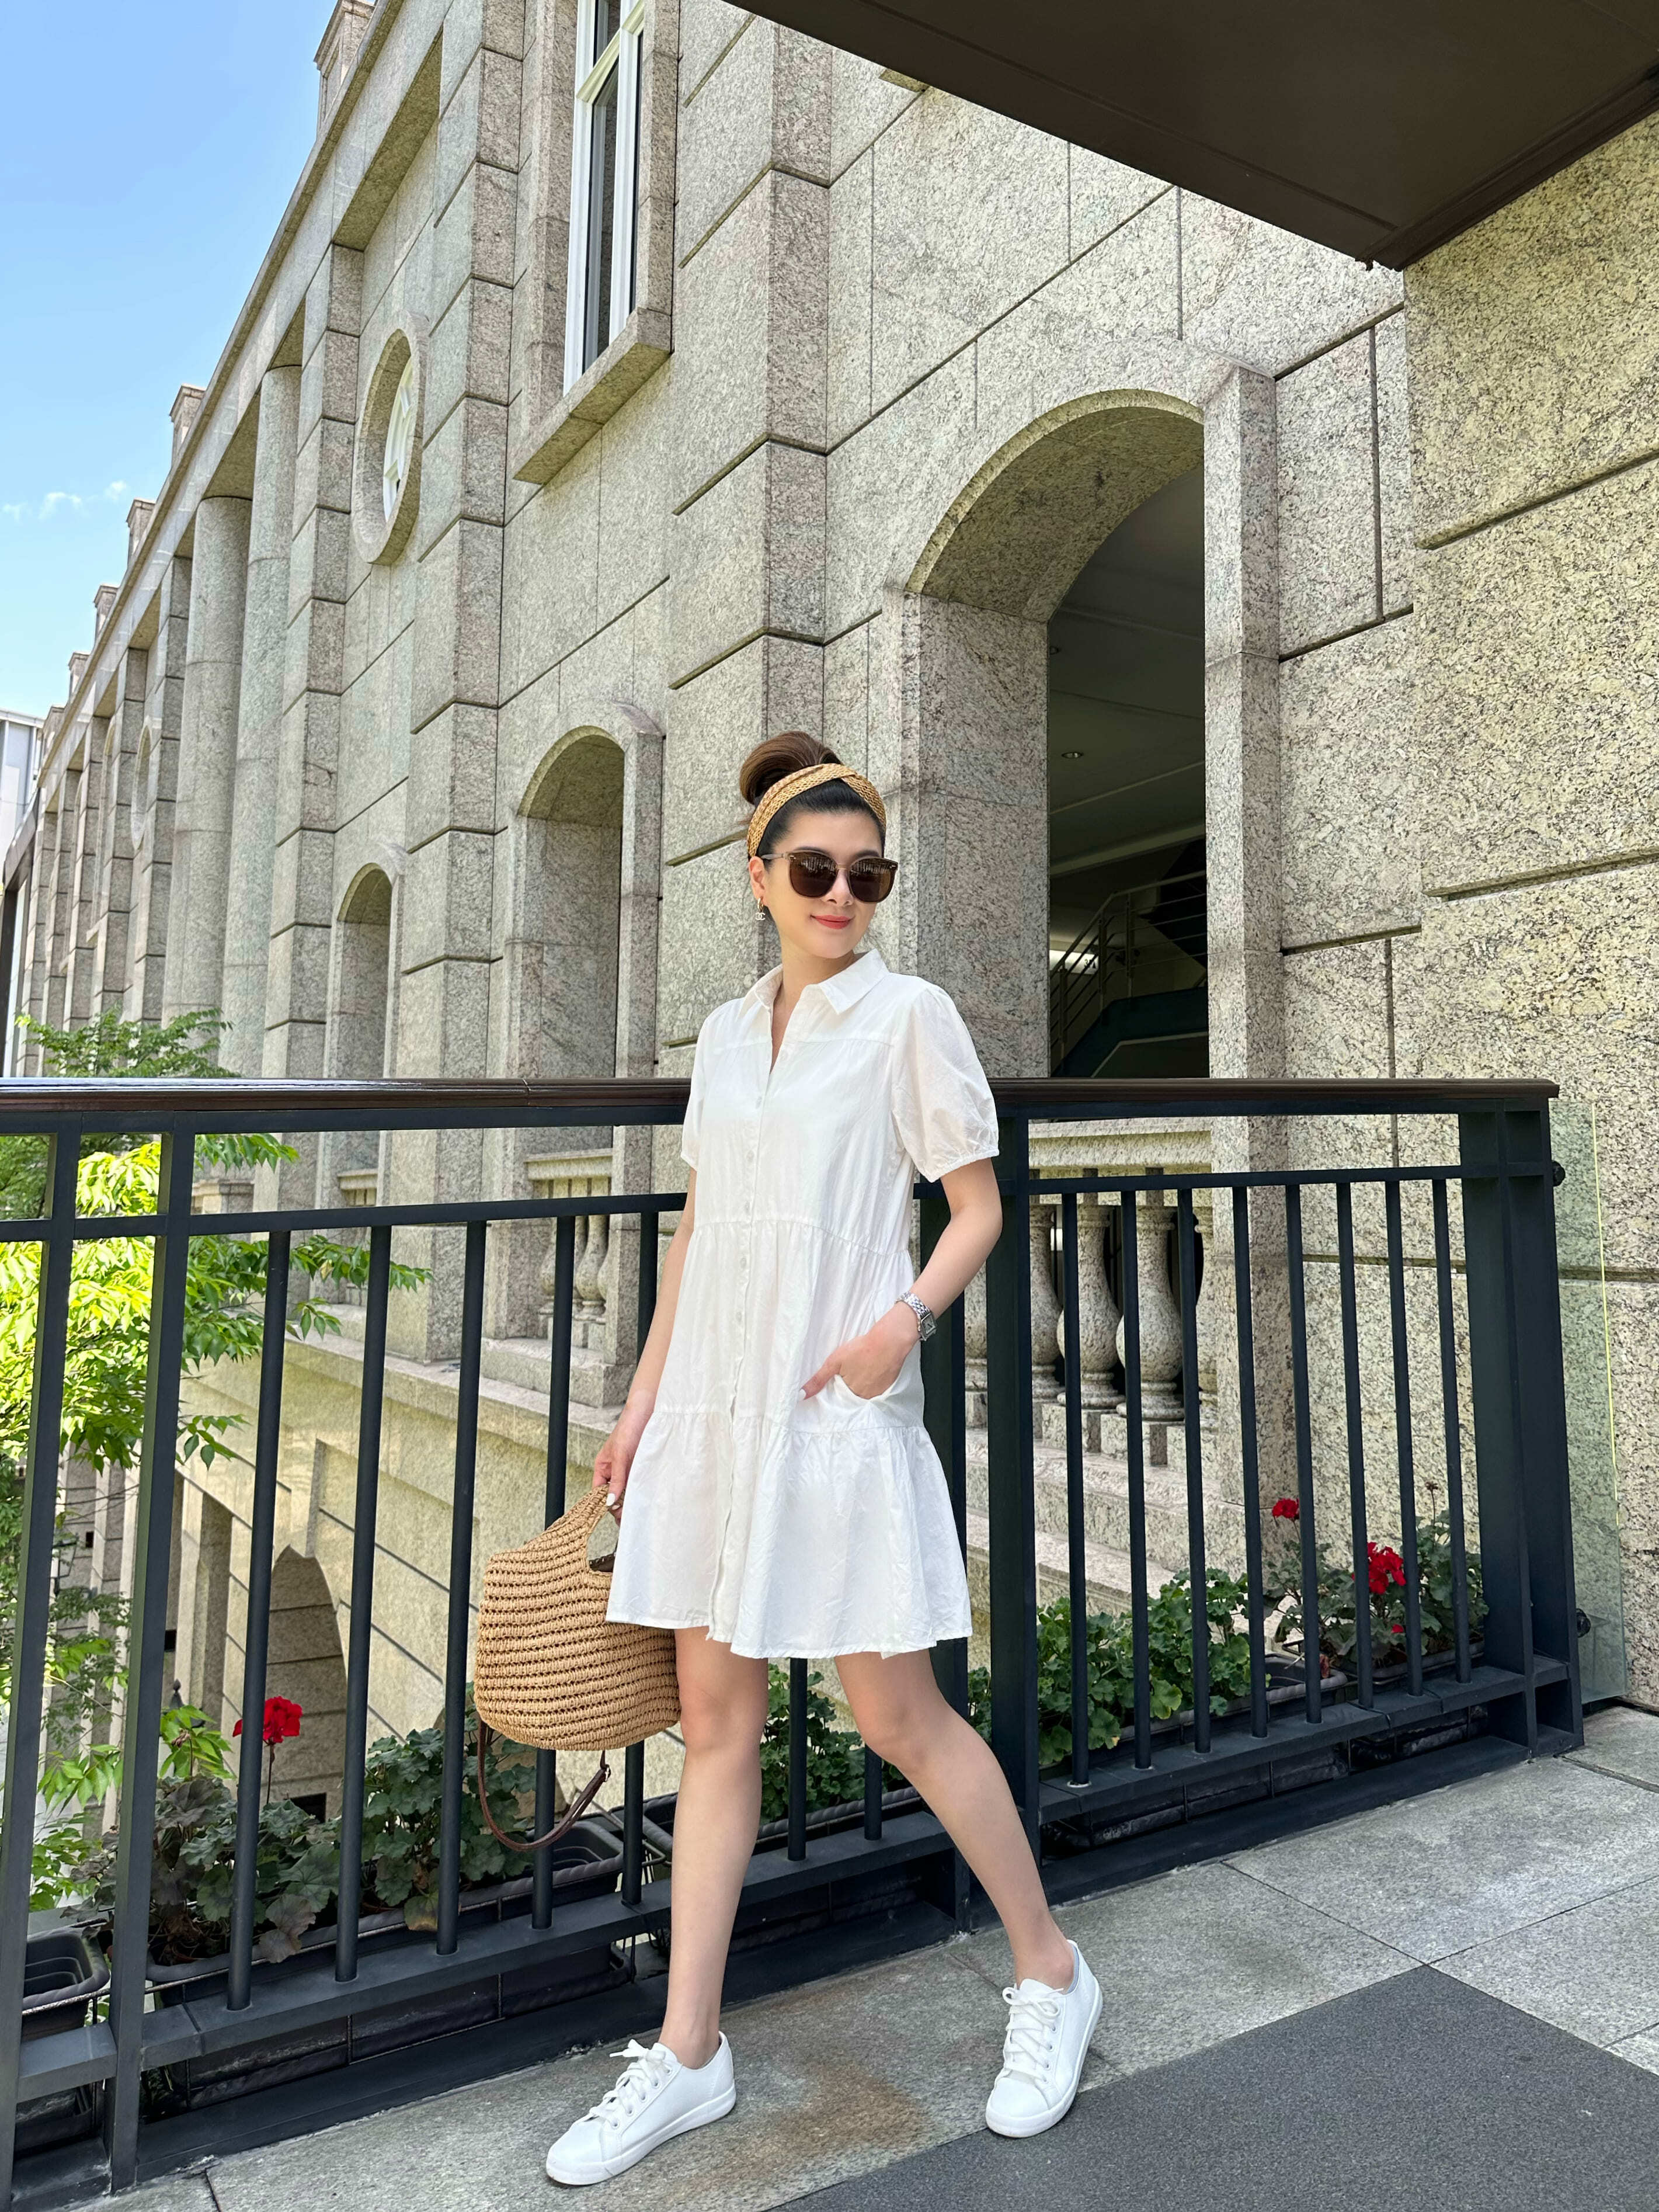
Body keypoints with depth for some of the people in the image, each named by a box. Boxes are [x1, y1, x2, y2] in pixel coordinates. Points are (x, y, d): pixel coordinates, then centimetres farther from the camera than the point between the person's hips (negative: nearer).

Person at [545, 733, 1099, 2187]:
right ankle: (688, 2056, 24)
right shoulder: (726, 1035, 13)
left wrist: (906, 1320, -19)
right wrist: (643, 1399, 15)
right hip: (713, 1409, 5)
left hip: (836, 1409, -5)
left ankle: (1051, 1975, 27)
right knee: (716, 1721, 11)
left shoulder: (909, 1017, -2)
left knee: (899, 1716, 3)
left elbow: (980, 1207, -1)